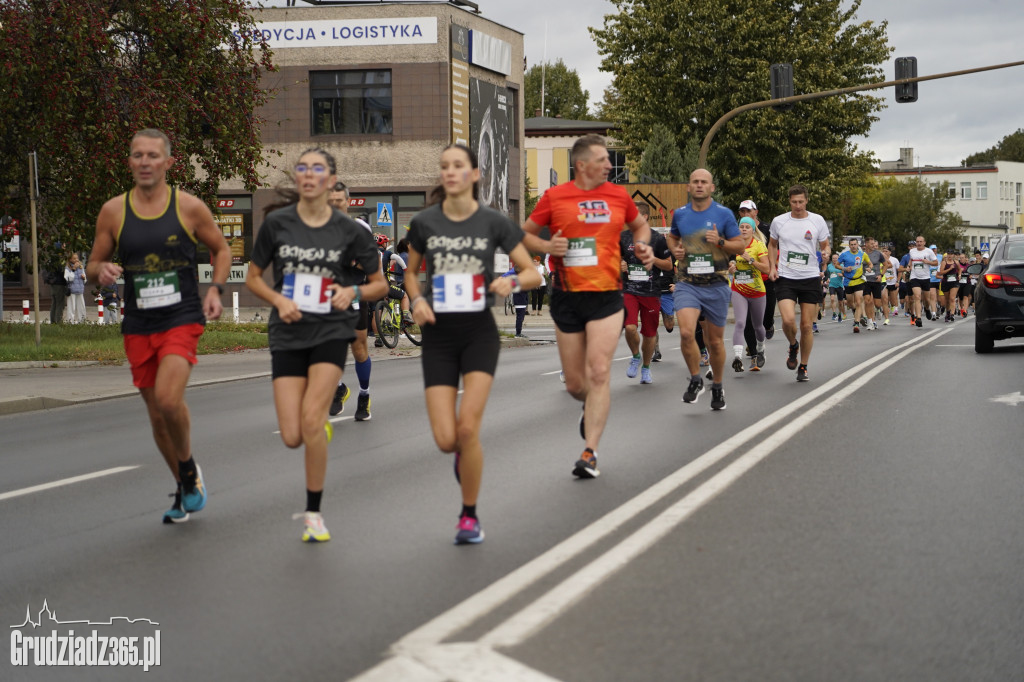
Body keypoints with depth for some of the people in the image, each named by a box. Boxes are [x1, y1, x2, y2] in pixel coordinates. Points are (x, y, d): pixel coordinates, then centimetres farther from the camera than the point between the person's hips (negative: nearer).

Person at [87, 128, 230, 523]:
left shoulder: (189, 207, -3)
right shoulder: (113, 212, 2)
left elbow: (221, 250, 11)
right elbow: (93, 265, 10)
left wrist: (215, 289, -5)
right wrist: (102, 272, -14)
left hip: (182, 319, -3)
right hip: (138, 327, 3)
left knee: (168, 398, -24)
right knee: (157, 415, 10)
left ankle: (189, 467, 5)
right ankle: (184, 489, 30)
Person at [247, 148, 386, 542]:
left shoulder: (347, 230, -2)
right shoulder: (277, 223, -1)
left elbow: (380, 283, 7)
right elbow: (253, 278, 9)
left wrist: (353, 292, -13)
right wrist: (279, 300, -9)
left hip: (331, 332, -2)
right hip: (288, 335, 2)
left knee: (311, 418, -19)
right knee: (292, 437, -5)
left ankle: (314, 514, -2)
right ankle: (324, 428, 35)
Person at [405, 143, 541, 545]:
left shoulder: (493, 223, -2)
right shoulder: (424, 223, 1)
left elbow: (533, 273, 4)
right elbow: (411, 272, 16)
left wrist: (511, 282, -17)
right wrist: (417, 300, -4)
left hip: (479, 333, -1)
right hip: (438, 336, 2)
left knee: (467, 427, -15)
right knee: (445, 440, -8)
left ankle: (469, 516, 6)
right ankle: (466, 454, 32)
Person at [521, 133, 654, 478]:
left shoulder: (618, 195, 6)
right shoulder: (554, 197, -1)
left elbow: (639, 224, 24)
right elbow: (524, 234, 7)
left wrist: (643, 245, 4)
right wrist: (547, 246, -12)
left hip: (606, 295, 0)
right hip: (567, 297, 0)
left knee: (599, 373, -13)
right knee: (574, 384, 6)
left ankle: (590, 452, -8)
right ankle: (591, 406, 43)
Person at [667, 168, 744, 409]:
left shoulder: (723, 214, -1)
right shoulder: (679, 214, 6)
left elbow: (741, 245, 3)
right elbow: (672, 236, 25)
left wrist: (720, 242, -15)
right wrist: (675, 249, 4)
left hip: (716, 286, -1)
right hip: (687, 283, 1)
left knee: (715, 340, 8)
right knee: (686, 333, -20)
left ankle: (717, 387, 29)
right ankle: (695, 380, 2)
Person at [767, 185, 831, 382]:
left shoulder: (817, 221, 1)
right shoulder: (779, 221, 3)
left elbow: (826, 245, 10)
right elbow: (772, 245, 18)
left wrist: (826, 253, -13)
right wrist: (772, 267, 4)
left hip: (810, 278, 0)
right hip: (785, 278, 0)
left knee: (807, 325, 2)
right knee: (788, 320, -19)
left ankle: (803, 367, 18)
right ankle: (793, 345, 15)